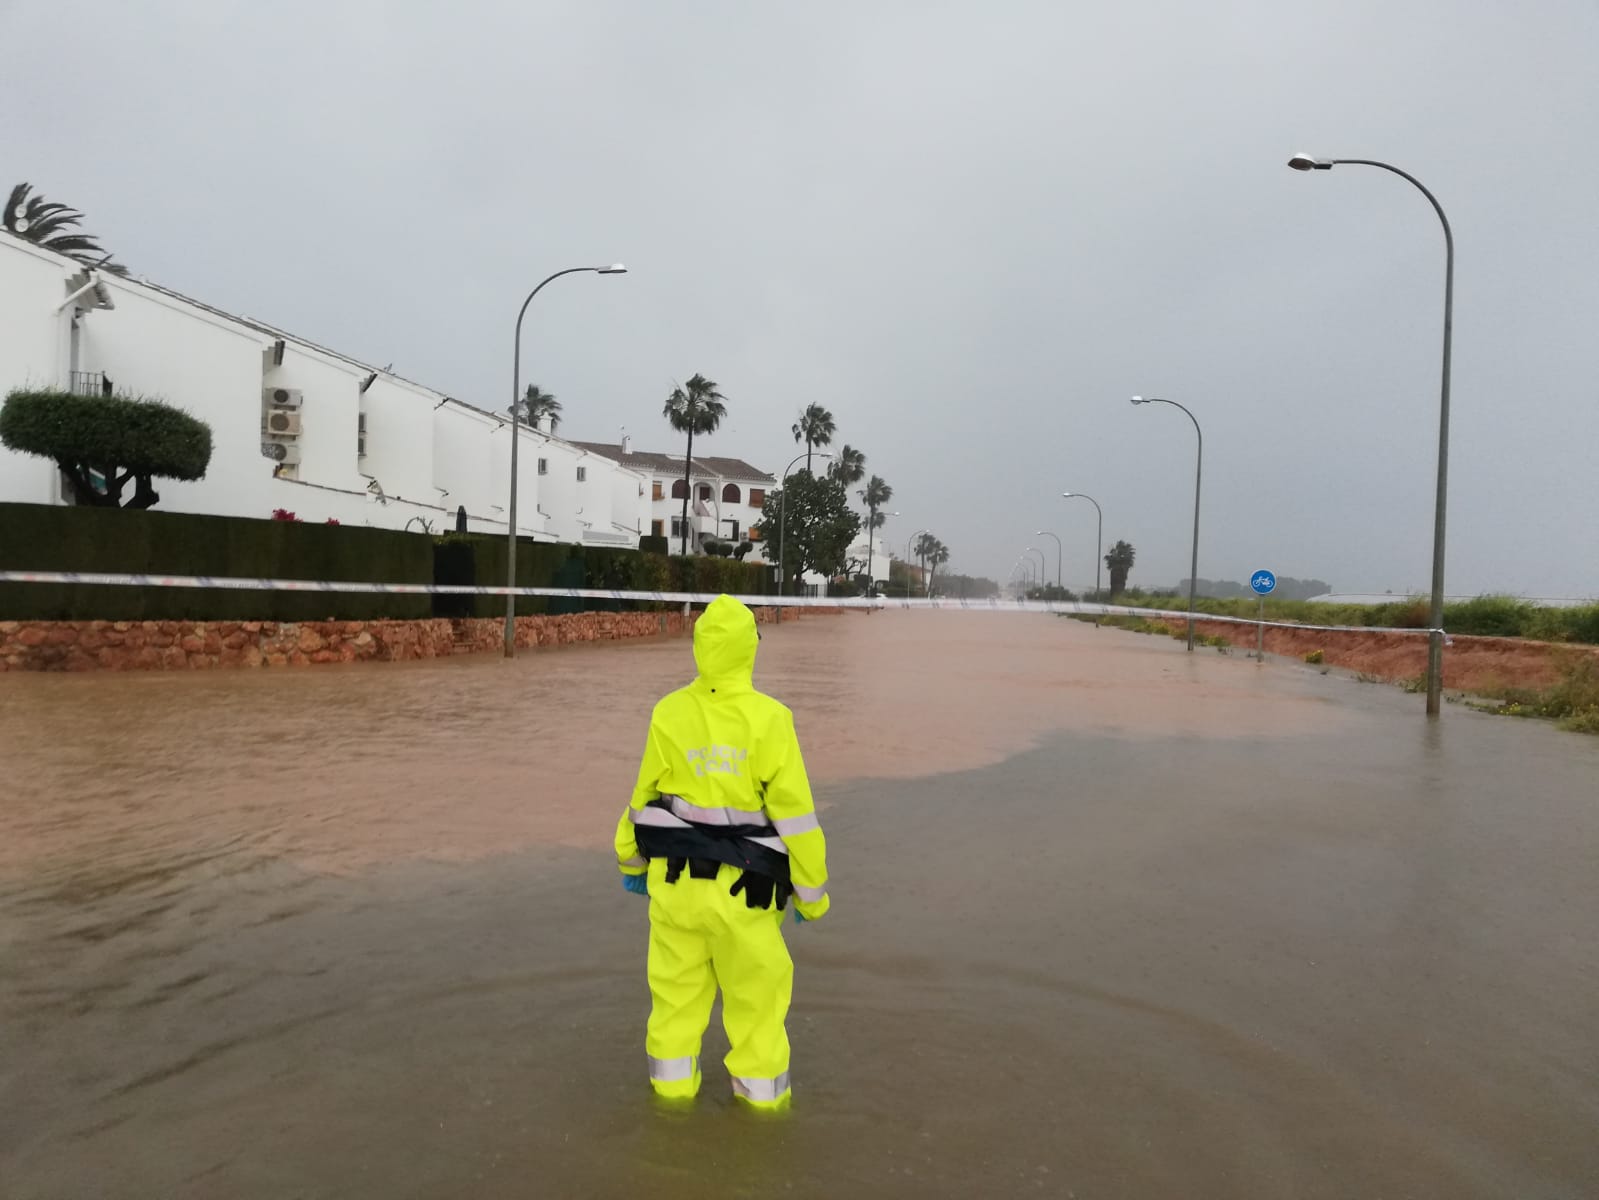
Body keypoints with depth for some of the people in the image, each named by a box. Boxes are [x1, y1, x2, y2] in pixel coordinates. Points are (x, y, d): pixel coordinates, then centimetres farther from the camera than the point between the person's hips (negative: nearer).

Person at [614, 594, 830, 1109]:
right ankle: (760, 1087, 25)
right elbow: (794, 811, -12)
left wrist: (631, 859, 19)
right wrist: (811, 891, -1)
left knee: (676, 983, 19)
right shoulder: (768, 719, -15)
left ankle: (672, 1081, 32)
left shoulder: (669, 712, -7)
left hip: (673, 878, 3)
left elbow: (644, 793, 3)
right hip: (741, 886, -3)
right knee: (757, 990, 14)